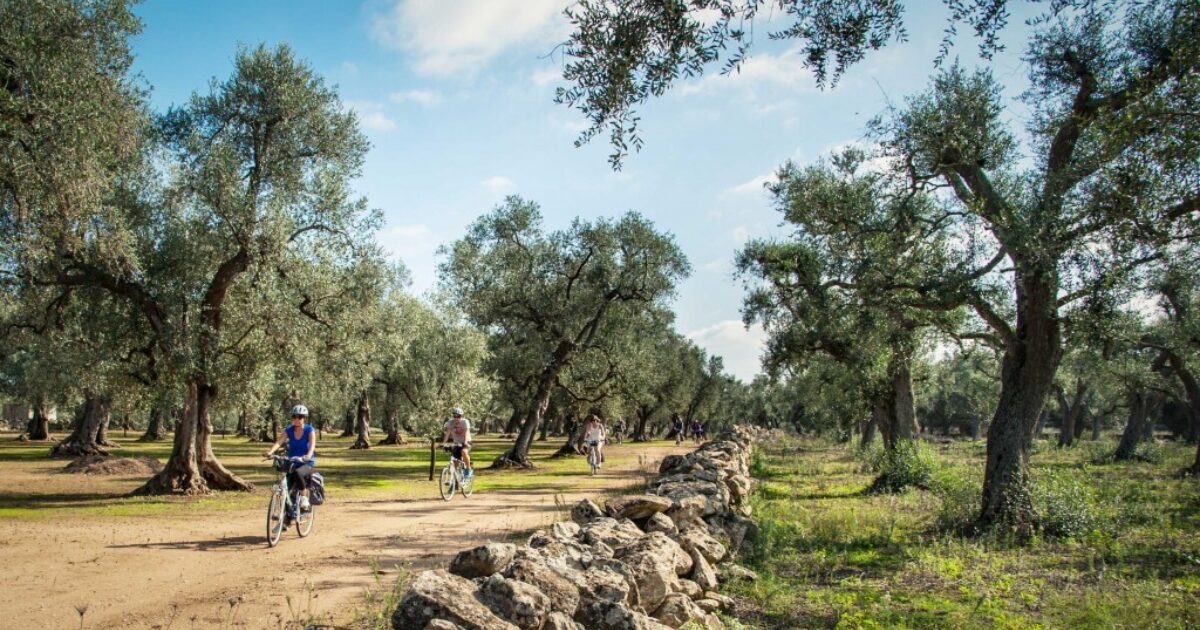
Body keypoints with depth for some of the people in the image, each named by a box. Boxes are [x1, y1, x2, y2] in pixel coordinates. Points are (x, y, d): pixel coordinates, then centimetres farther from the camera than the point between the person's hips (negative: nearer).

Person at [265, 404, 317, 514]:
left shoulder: (309, 430, -7)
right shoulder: (289, 430, 1)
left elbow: (312, 444, -23)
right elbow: (279, 442, -14)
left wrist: (308, 455, -44)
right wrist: (270, 452, -35)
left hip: (307, 463, -4)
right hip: (291, 463, 4)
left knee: (297, 473, -36)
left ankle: (304, 499, -19)